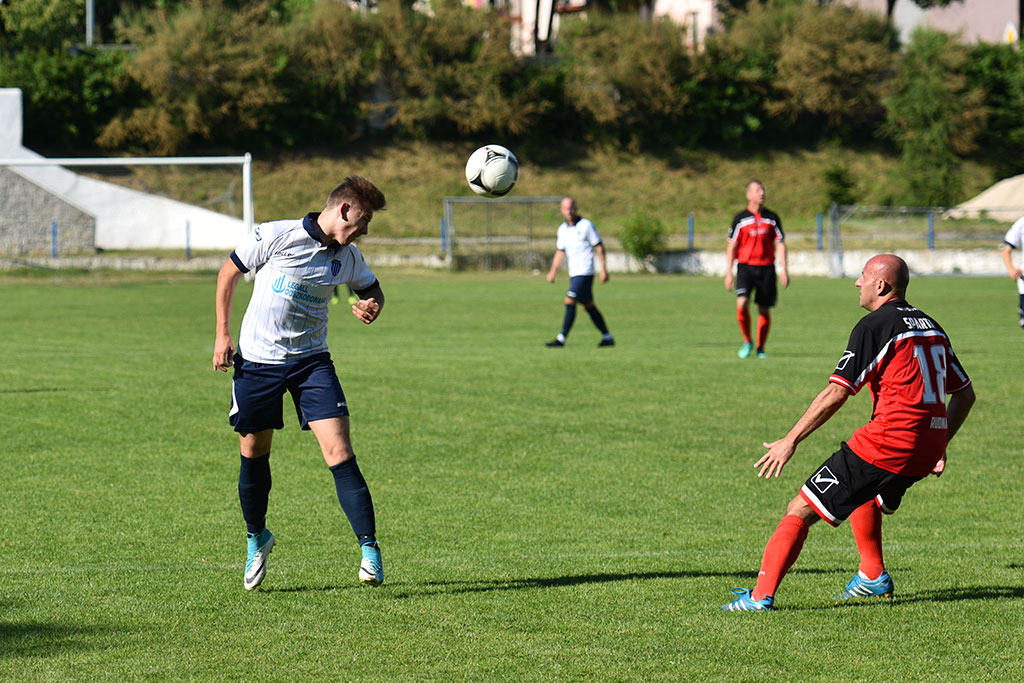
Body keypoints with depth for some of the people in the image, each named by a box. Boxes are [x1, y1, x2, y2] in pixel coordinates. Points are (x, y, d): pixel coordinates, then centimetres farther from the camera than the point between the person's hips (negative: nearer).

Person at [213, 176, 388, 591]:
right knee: (253, 453, 6)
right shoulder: (275, 236, -12)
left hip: (311, 361, 2)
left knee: (338, 451, -13)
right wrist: (223, 334, -1)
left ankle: (369, 548, -12)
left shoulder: (348, 258, 3)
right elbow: (229, 273, 1)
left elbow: (372, 290, 23)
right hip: (256, 360, -2)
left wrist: (373, 307, -2)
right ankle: (256, 538, 31)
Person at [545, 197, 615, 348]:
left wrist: (604, 269, -10)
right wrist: (552, 271, 10)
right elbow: (560, 252, 20)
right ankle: (607, 337, 17)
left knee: (570, 302, -14)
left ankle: (561, 339, -14)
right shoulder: (562, 229, 12)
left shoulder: (586, 225, -7)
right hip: (573, 273, 7)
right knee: (588, 306, 9)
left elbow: (599, 247, -6)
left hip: (585, 272, -7)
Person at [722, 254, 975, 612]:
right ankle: (873, 577, 34)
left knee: (800, 510, -4)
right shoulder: (930, 326, 17)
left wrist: (790, 441, -8)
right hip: (927, 446, 8)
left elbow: (836, 393, -12)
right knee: (864, 492, 38)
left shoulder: (875, 325, -6)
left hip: (888, 441, -8)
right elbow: (965, 394, 21)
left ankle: (761, 596, -12)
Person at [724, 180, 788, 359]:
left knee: (764, 310, 3)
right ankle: (747, 341, 1)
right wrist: (729, 273, 1)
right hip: (746, 266, -2)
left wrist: (784, 270, -1)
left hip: (767, 268, 2)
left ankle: (760, 348, 17)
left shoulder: (772, 218, 8)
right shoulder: (740, 219, 4)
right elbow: (732, 247, 7)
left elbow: (780, 244, 9)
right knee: (742, 304, -19)